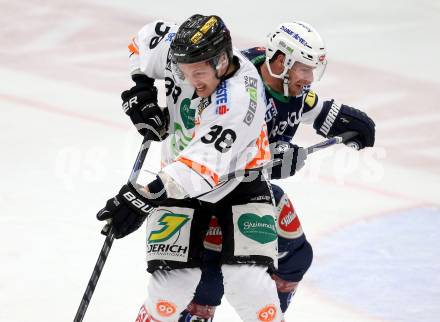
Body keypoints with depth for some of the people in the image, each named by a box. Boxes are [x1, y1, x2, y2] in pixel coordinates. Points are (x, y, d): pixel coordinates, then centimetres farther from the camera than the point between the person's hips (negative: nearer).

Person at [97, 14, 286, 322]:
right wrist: (140, 89, -5)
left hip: (238, 181, -4)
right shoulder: (181, 49, -15)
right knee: (174, 278, -12)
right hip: (181, 180, 4)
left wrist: (146, 198, -49)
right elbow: (147, 38, 9)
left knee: (247, 281, -19)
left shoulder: (239, 99, -33)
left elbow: (204, 163, -41)